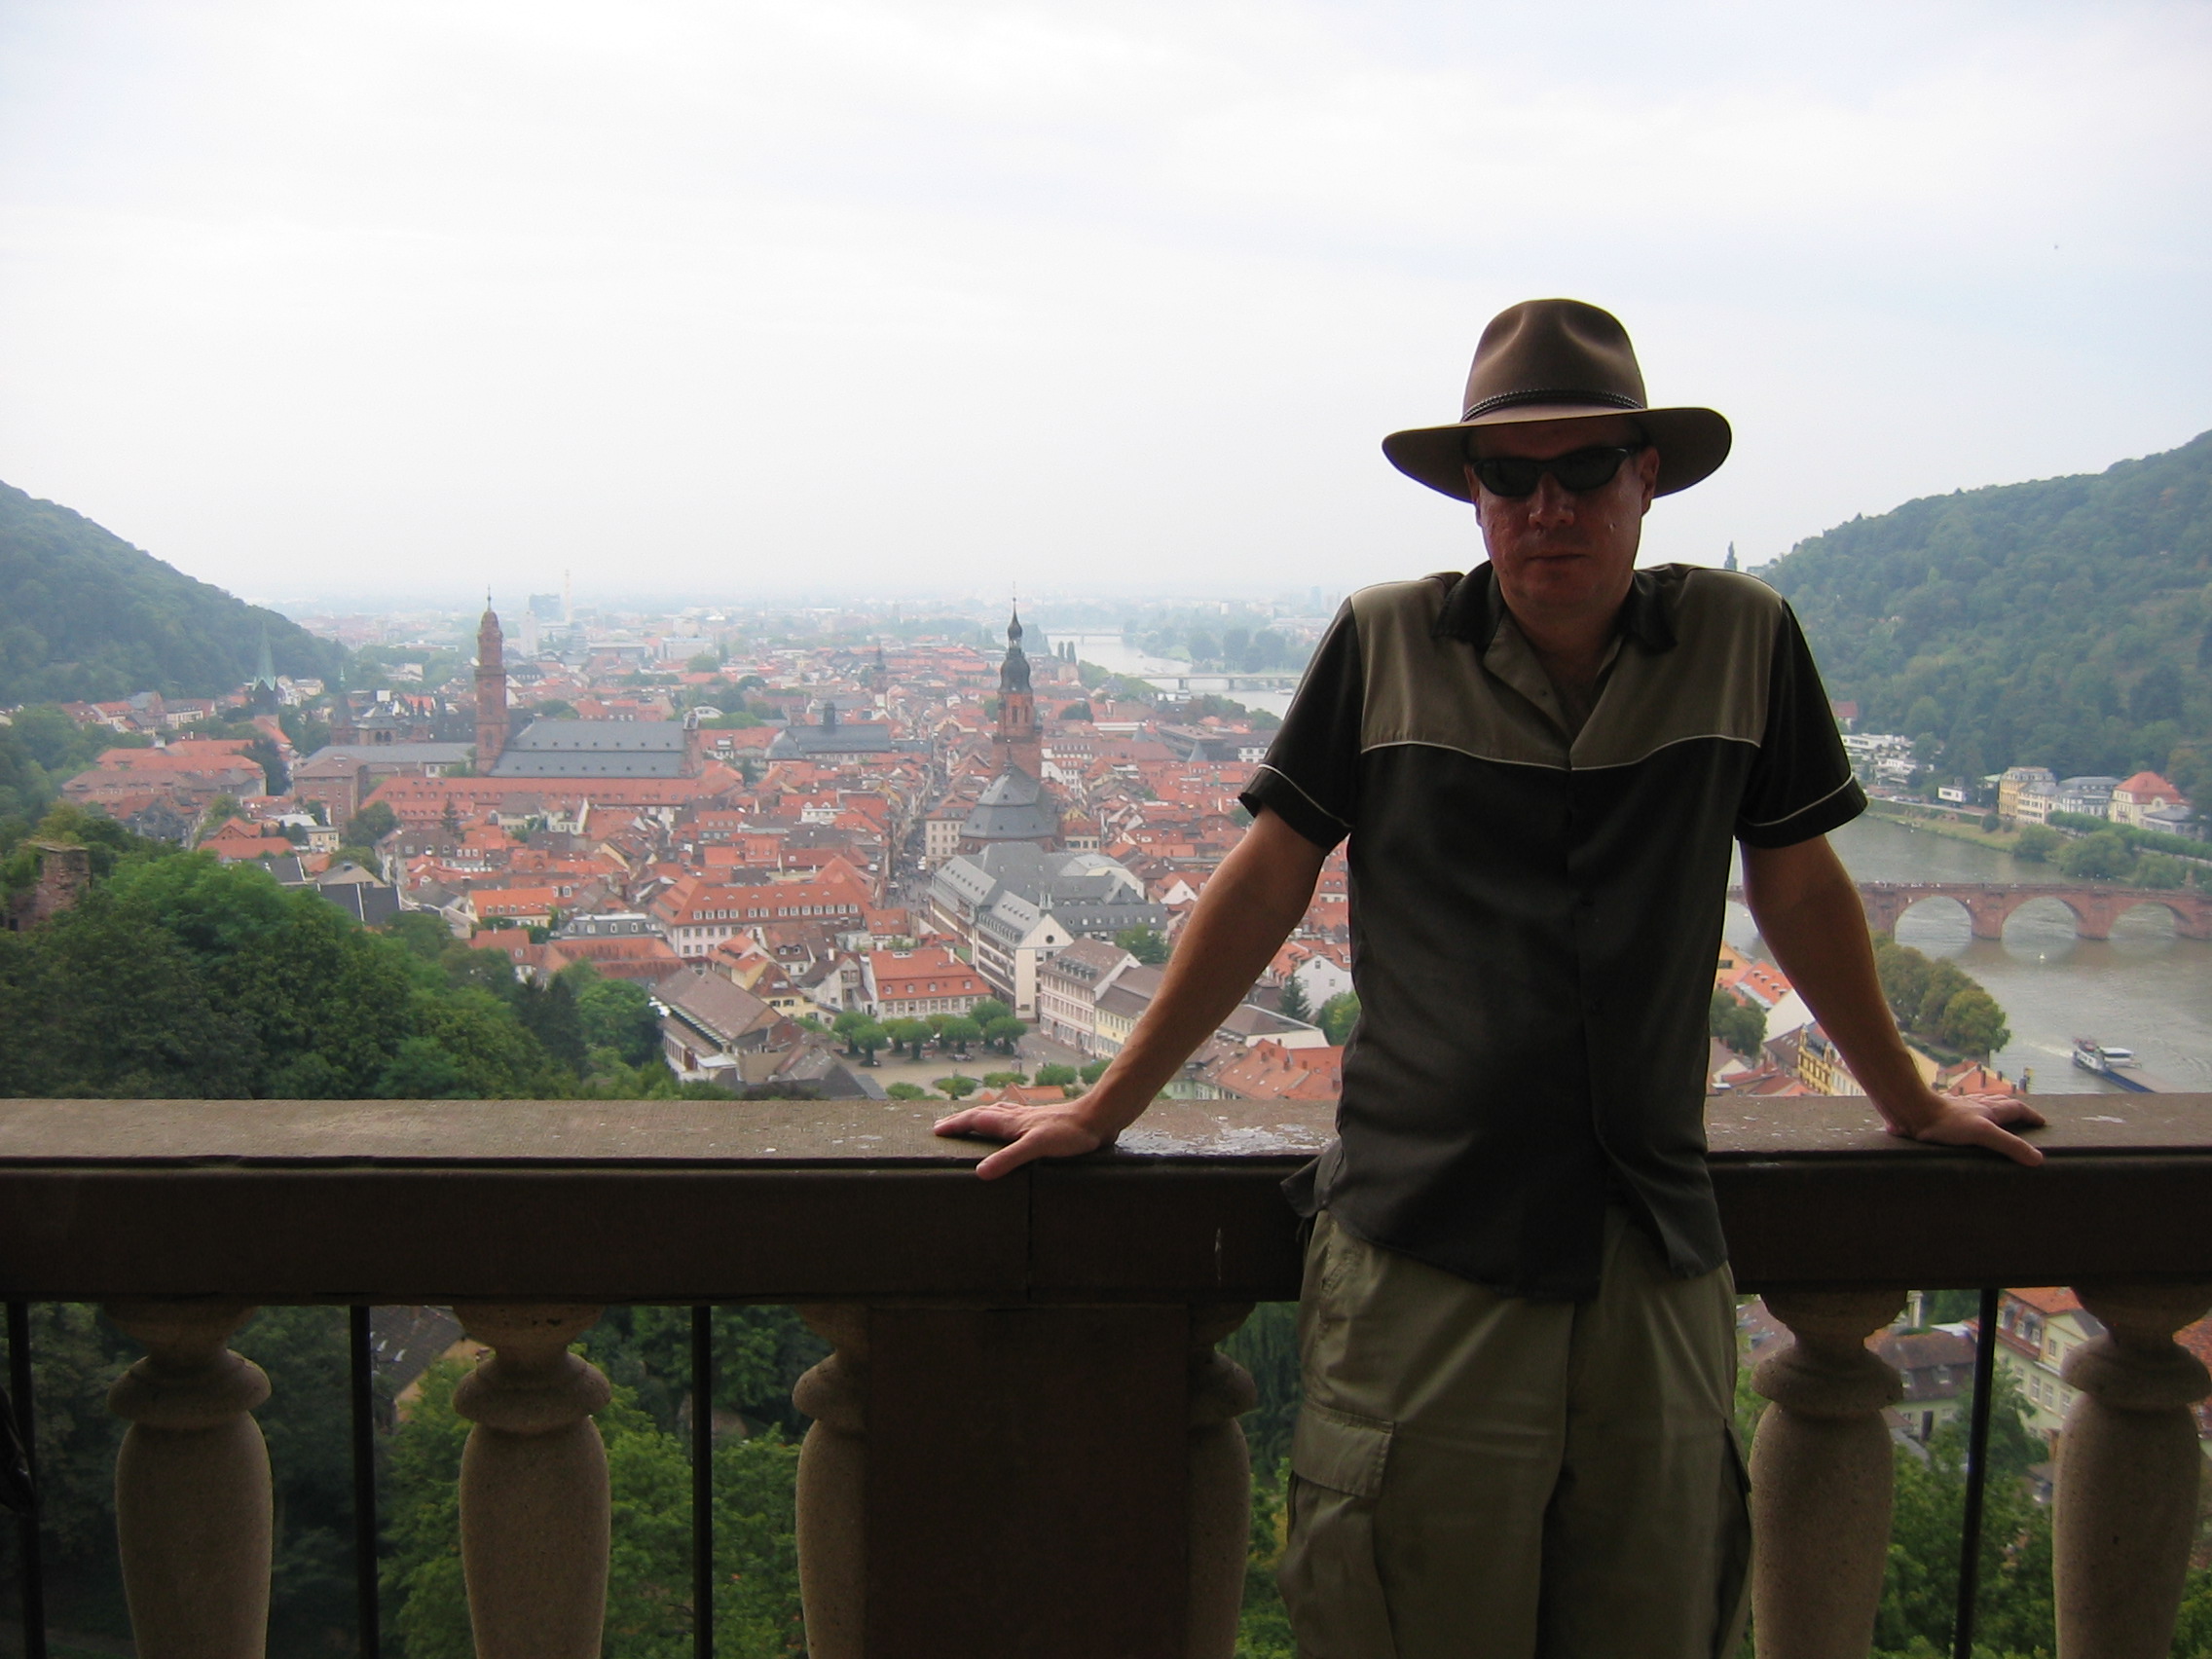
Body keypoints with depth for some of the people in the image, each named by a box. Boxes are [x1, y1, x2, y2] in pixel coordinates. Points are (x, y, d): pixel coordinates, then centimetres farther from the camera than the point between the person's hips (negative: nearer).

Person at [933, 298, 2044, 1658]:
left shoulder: (1740, 639, 2)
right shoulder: (1385, 642, -1)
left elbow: (1799, 886, 13)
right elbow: (1266, 884, 4)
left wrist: (1909, 1103, 23)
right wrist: (1106, 1112, 7)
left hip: (1657, 1263, 2)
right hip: (1420, 1257, -1)